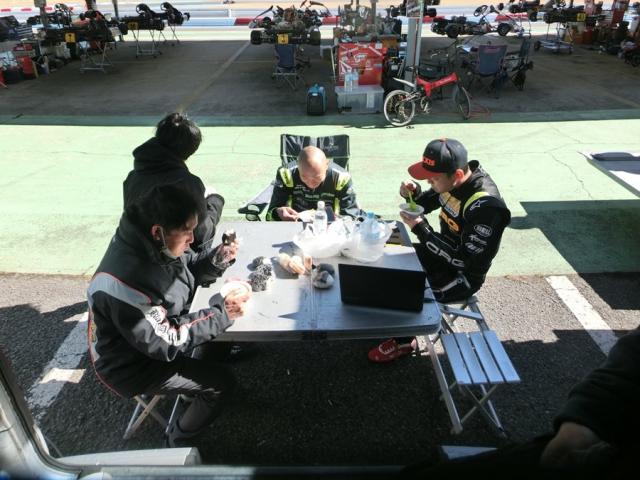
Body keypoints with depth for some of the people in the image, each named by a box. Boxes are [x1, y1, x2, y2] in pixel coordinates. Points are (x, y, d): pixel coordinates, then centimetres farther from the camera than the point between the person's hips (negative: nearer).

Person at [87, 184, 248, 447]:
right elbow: (165, 343, -29)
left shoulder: (153, 244, -14)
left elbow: (190, 269, 4)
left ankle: (208, 359, 35)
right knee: (222, 381, -8)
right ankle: (179, 439, 16)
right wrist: (222, 314, -28)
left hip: (159, 328, 8)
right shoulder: (125, 283, -38)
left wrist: (217, 259, -16)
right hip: (133, 365, -7)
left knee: (217, 321, 9)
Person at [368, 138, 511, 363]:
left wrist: (421, 230, -28)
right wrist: (413, 193, -16)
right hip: (445, 251, 8)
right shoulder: (452, 180, -10)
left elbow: (463, 260, -30)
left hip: (463, 276, -8)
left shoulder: (486, 206, -33)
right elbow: (426, 204, 7)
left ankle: (404, 341, 13)